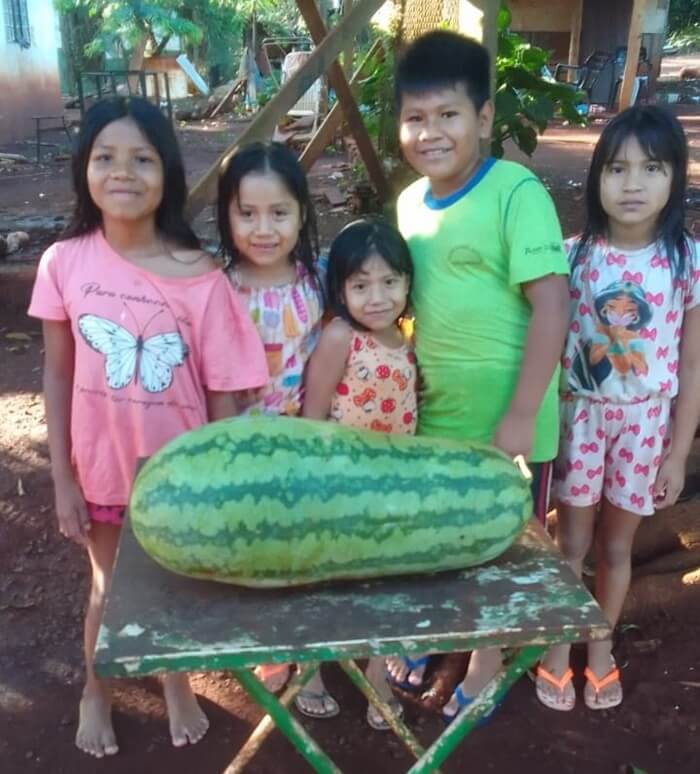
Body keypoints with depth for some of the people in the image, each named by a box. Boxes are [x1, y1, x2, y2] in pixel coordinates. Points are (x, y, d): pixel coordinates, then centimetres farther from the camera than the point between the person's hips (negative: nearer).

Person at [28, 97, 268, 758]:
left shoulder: (199, 277, -18)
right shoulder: (65, 263, -12)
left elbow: (223, 393, -11)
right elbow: (58, 376, -3)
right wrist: (62, 479, -1)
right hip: (100, 468, 1)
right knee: (109, 587, 22)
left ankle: (176, 683, 52)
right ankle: (96, 691, 51)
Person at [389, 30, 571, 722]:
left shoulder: (516, 191, -16)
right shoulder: (409, 202, 3)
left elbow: (552, 306, -20)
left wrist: (520, 416, -21)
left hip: (501, 418, -5)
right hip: (431, 413, 6)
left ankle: (486, 665, 36)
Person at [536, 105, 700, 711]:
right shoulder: (575, 255, -9)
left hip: (646, 423, 1)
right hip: (579, 415, 0)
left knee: (616, 547, 16)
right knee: (571, 542, 12)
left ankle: (600, 649, 39)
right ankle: (559, 647, 34)